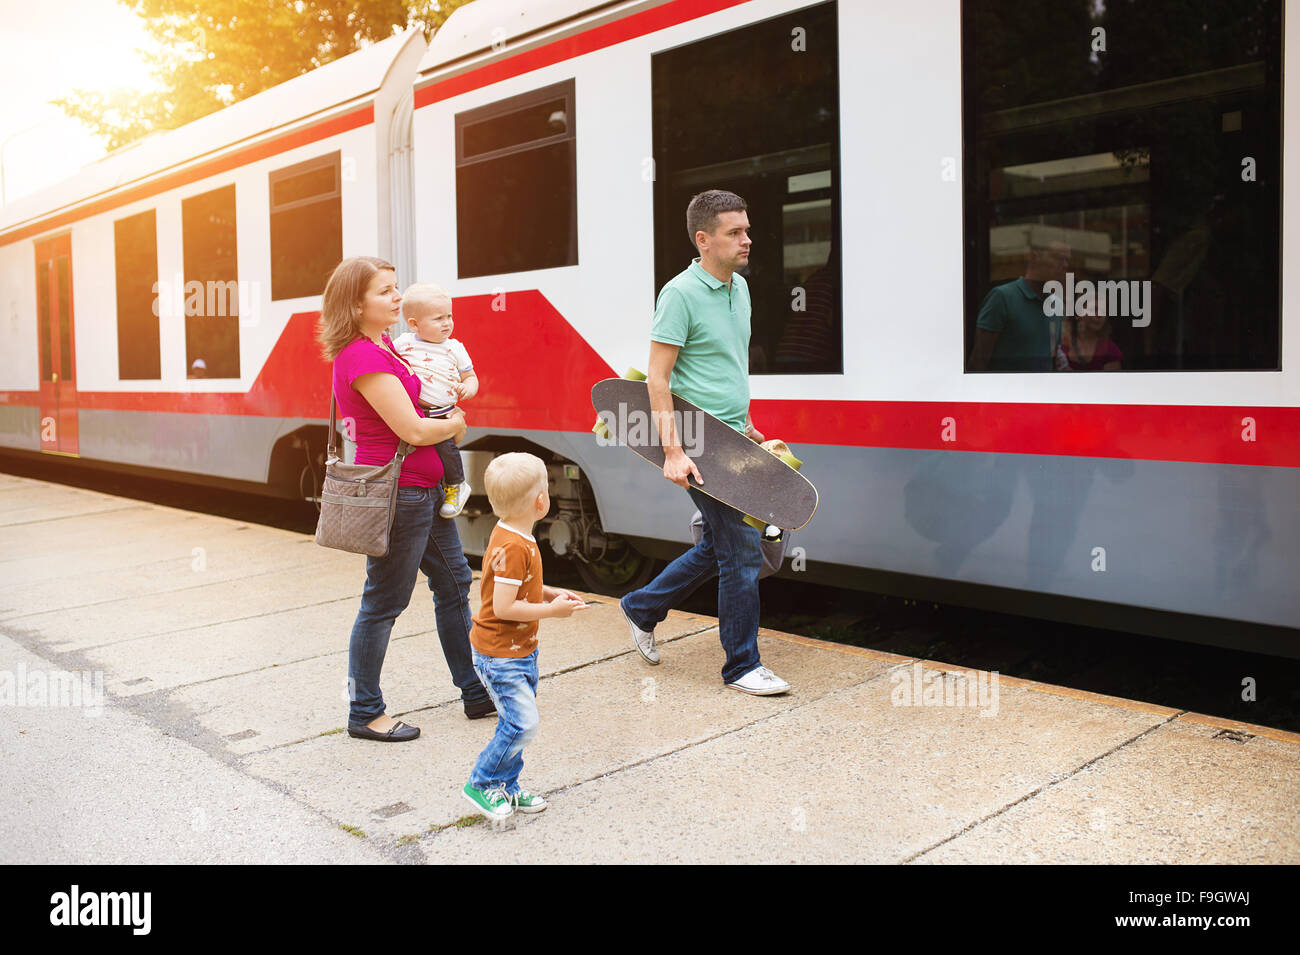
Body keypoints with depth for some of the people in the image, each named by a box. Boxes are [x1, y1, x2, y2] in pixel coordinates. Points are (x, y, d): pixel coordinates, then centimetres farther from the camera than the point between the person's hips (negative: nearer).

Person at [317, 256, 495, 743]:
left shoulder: (382, 346, 11)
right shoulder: (362, 357, -20)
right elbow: (412, 430, -23)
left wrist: (448, 417, 5)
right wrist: (455, 424, -4)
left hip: (424, 488, 11)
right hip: (396, 491, -10)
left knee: (454, 583, 16)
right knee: (384, 603, 1)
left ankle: (477, 693, 28)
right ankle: (365, 713, 17)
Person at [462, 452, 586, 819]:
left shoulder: (511, 536, 7)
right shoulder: (513, 548, -26)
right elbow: (503, 607, -27)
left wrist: (549, 593, 8)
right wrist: (551, 609, -20)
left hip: (519, 650, 10)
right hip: (501, 654, -10)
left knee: (516, 721, 15)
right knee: (522, 723, -8)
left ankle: (507, 786, 27)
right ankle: (482, 784, 8)